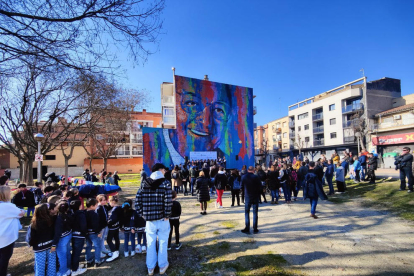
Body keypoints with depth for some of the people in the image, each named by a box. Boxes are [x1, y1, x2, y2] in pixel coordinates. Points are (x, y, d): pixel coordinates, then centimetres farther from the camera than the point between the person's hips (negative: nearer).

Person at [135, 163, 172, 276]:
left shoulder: (145, 183, 3)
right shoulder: (165, 183, -8)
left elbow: (138, 199, -1)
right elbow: (168, 201, -16)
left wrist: (142, 213, 7)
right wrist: (167, 215, -6)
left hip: (149, 219, 3)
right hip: (162, 219, -3)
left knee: (151, 243, 17)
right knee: (162, 242, 14)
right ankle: (162, 266, 28)